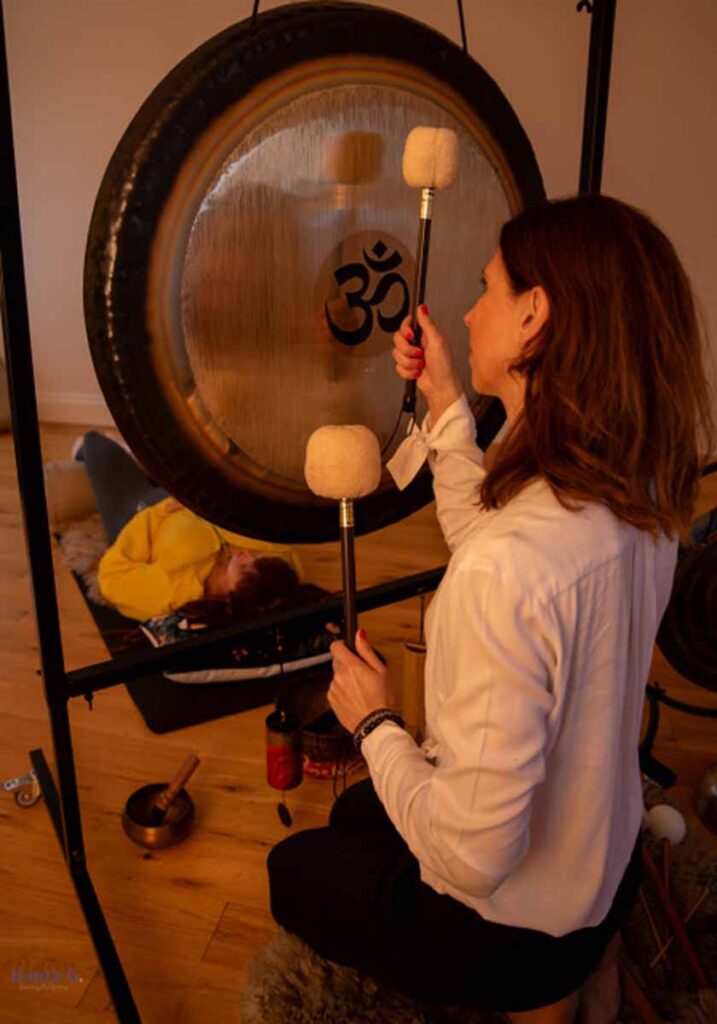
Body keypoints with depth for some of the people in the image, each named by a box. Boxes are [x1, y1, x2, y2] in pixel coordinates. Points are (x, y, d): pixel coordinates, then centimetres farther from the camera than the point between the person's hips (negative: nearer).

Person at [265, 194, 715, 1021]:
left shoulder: (510, 566, -38)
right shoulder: (639, 493, -13)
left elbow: (474, 852, -30)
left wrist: (373, 722, -15)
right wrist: (446, 407, 0)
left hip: (509, 931, -6)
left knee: (292, 869, 22)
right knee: (352, 812, 30)